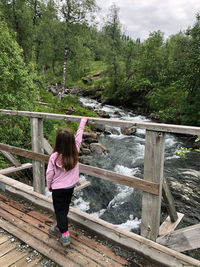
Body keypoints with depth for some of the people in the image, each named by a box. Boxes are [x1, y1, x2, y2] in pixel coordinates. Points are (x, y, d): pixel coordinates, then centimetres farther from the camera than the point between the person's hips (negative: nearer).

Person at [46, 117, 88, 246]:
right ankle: (59, 227, 42)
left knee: (60, 210, 11)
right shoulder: (75, 152, -17)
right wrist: (83, 121, 7)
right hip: (71, 187, 4)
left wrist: (49, 186, 5)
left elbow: (49, 174, -14)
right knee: (65, 208, 22)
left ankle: (65, 235, 8)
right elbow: (79, 136, -5)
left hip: (58, 188, -4)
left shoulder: (54, 157, -24)